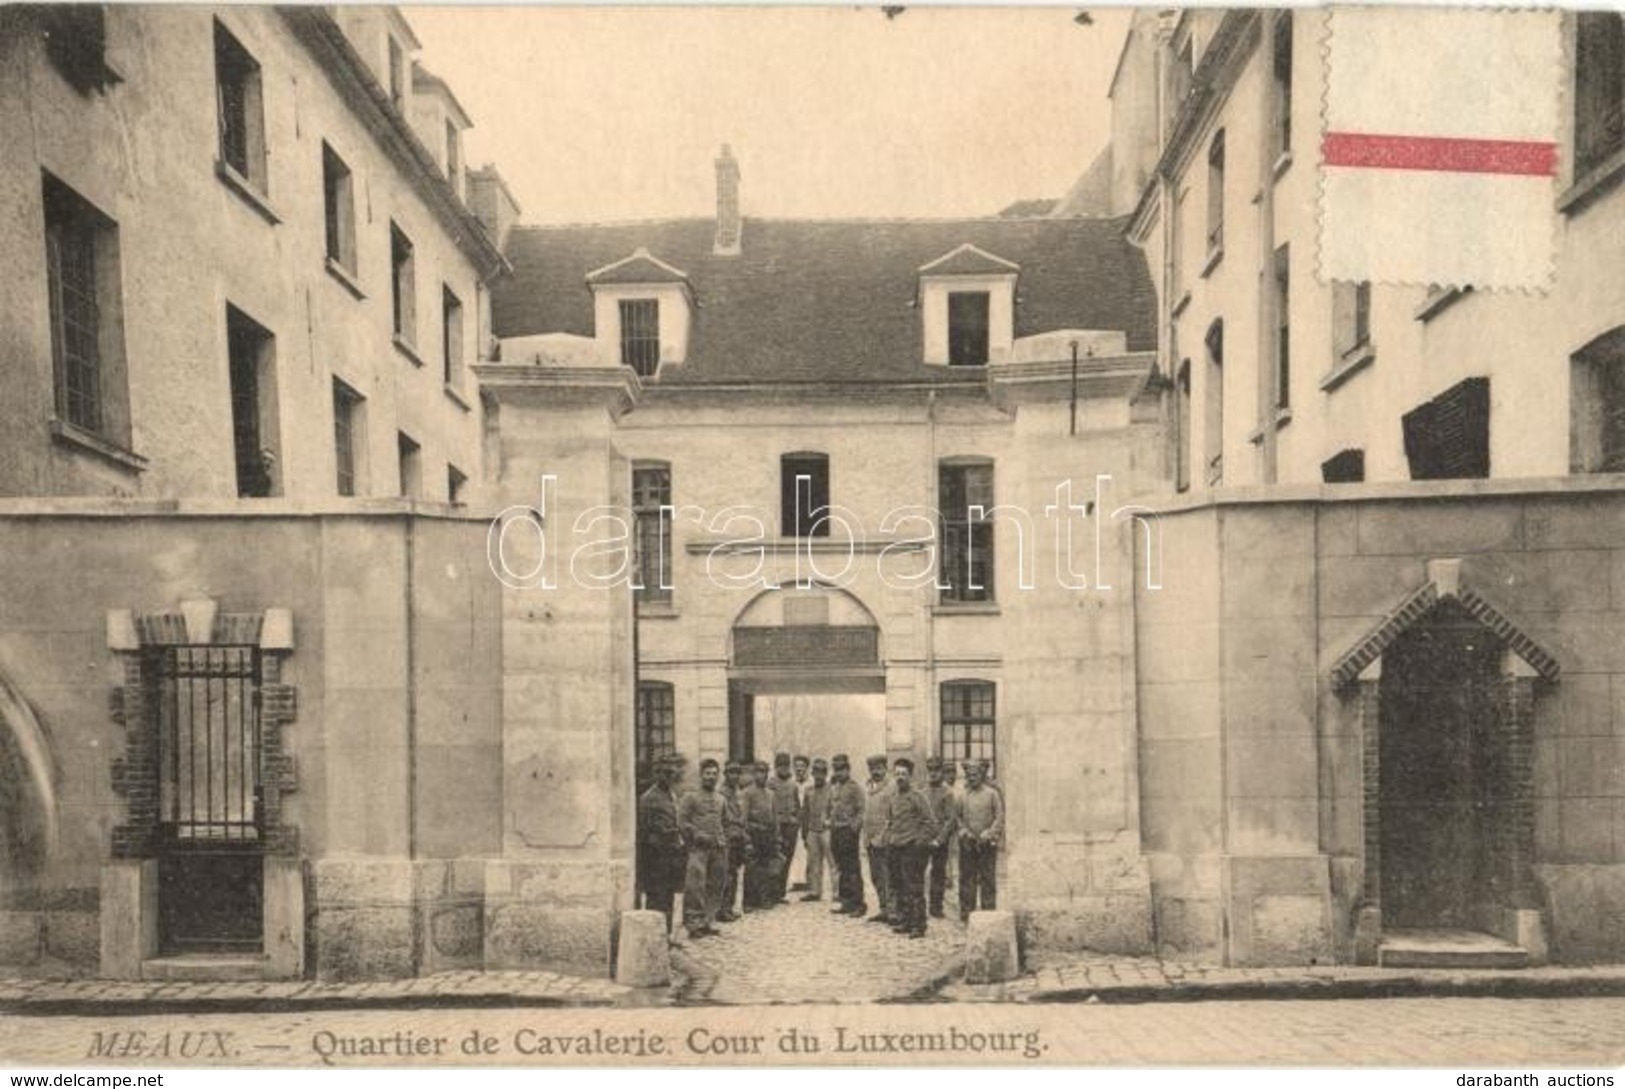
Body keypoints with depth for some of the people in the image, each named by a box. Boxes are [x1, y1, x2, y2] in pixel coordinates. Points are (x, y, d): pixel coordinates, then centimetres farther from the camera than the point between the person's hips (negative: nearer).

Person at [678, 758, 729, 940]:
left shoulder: (721, 800, 17)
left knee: (715, 886, 7)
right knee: (696, 885, -12)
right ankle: (694, 923, -8)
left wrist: (723, 841, 11)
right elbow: (682, 822, -6)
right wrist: (700, 836, -14)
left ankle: (709, 921, 15)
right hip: (698, 848, -6)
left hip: (718, 849, 6)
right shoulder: (690, 797, 0)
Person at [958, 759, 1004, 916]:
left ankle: (988, 911, 7)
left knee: (988, 879, 1)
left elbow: (999, 818, -2)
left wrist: (987, 835, -12)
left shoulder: (992, 794, 1)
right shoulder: (963, 796, 8)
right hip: (967, 844, 2)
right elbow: (957, 817, 11)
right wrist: (964, 832, -6)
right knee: (966, 878, 3)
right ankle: (966, 911, 10)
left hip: (987, 843, -2)